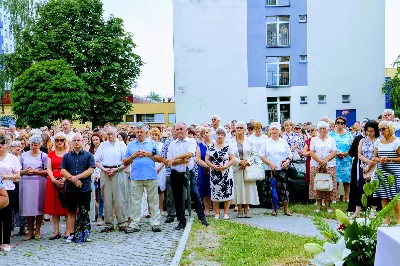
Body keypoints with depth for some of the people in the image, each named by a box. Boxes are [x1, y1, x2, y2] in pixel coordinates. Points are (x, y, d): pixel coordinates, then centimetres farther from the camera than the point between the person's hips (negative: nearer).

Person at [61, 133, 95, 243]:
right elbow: (63, 171, 3)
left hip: (85, 188, -2)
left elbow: (91, 170, -5)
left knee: (84, 212, 2)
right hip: (70, 189, 2)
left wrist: (77, 177, -13)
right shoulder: (66, 156, 12)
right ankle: (72, 234, 11)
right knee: (71, 212, 6)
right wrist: (73, 179, -12)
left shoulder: (89, 155, 6)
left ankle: (85, 234, 9)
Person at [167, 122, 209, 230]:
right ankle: (182, 222, 17)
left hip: (189, 173, -3)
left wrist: (175, 158, -20)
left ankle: (202, 218, 7)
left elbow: (190, 153, -19)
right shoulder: (172, 144, 7)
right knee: (178, 199, 8)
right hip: (176, 175, 3)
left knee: (195, 195, -5)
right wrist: (182, 160, -16)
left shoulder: (191, 141, 0)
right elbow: (169, 161, -2)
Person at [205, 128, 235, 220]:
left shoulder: (228, 147, 1)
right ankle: (216, 213, 11)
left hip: (226, 173, -1)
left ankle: (226, 213, 7)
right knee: (215, 193, 2)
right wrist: (213, 166, -12)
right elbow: (207, 159, 4)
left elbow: (232, 159, -2)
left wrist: (225, 166, -16)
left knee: (227, 193, -2)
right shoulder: (211, 146, 5)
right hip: (214, 173, 1)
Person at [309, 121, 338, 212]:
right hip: (316, 165, 0)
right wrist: (320, 161, -13)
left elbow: (334, 152, 2)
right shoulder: (314, 139, 10)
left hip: (329, 165, 0)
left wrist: (326, 160, -13)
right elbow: (312, 152, 1)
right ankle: (318, 205, 3)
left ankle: (328, 205, 2)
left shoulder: (332, 140, 11)